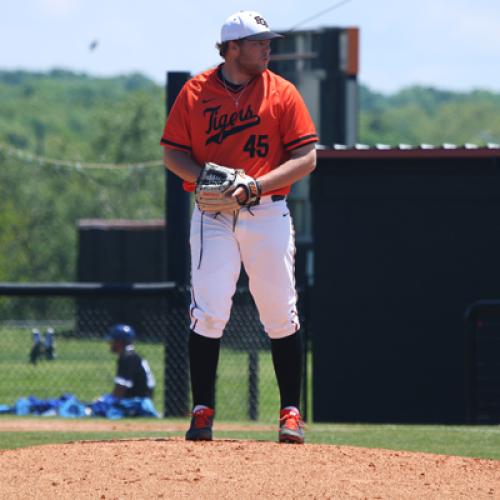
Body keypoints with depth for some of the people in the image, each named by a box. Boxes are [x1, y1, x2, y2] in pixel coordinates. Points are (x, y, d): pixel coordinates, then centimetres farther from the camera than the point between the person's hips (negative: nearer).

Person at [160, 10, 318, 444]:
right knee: (209, 311, -8)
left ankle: (291, 412, 9)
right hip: (213, 216, 0)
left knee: (281, 314, 1)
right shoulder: (195, 92, 3)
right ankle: (203, 412, -2)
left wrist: (255, 185, -16)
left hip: (268, 215, 0)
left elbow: (306, 159, -3)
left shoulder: (282, 93, 1)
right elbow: (172, 153, 6)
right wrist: (203, 177, -15)